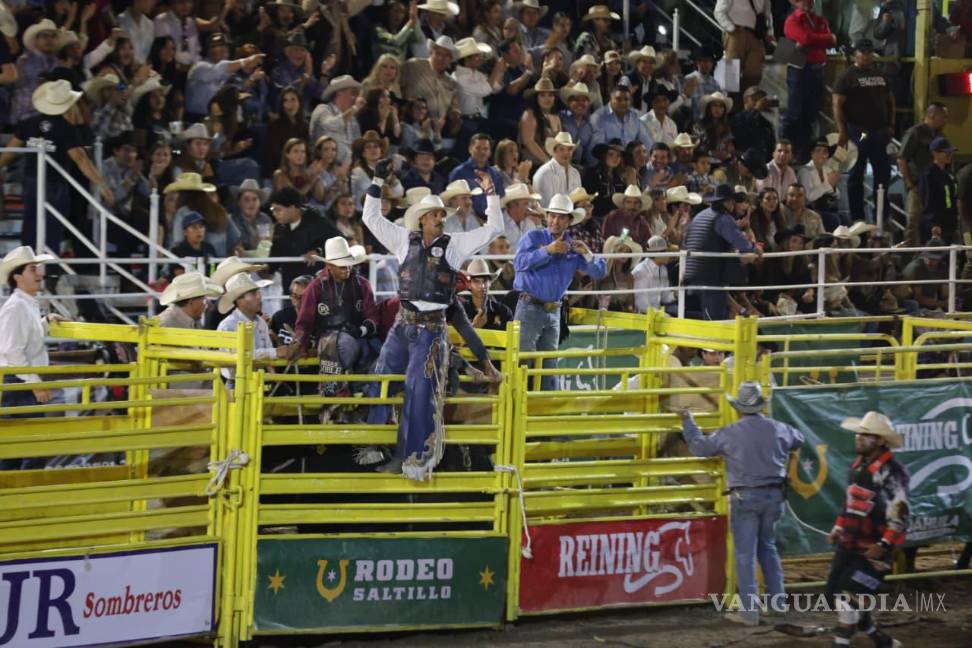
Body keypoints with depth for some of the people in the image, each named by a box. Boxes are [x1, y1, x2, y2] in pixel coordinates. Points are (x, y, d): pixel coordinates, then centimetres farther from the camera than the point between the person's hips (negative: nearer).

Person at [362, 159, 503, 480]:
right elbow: (372, 218, 12)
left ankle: (413, 457, -3)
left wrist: (490, 194, -9)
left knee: (419, 391, -6)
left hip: (431, 327, -3)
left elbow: (494, 228, -2)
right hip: (403, 322, 3)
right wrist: (377, 182, 6)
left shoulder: (454, 244, 2)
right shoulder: (405, 240, 8)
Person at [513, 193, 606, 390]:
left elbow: (599, 273, 9)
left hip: (553, 312, 5)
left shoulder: (572, 247, 12)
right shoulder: (533, 238, 0)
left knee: (548, 364, 10)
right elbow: (519, 262, -17)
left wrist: (587, 254, -9)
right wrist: (547, 251, -24)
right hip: (530, 309, -5)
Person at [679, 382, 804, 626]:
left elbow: (699, 446, 1)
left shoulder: (730, 434, -10)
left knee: (745, 553, 1)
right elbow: (798, 440, 23)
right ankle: (778, 598, 22)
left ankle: (750, 611, -2)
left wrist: (688, 422, 16)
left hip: (745, 497, -4)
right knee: (767, 547, 22)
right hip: (773, 495, 4)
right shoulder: (778, 429, 1)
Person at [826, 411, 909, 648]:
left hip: (872, 550, -9)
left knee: (848, 596, -17)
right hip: (848, 545, 9)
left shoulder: (891, 471, -16)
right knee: (834, 595, 10)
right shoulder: (858, 465, 11)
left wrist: (884, 545, -25)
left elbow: (899, 514, -20)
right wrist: (839, 527, 17)